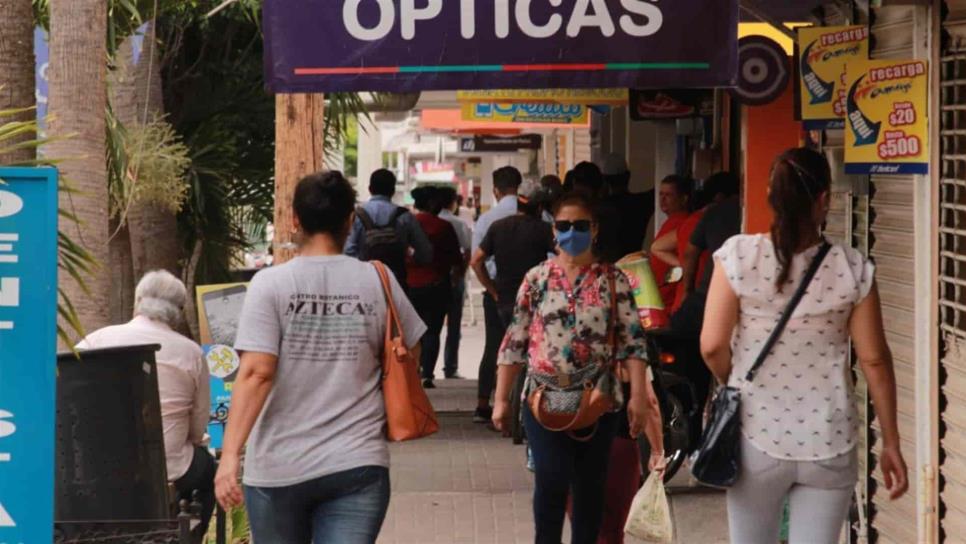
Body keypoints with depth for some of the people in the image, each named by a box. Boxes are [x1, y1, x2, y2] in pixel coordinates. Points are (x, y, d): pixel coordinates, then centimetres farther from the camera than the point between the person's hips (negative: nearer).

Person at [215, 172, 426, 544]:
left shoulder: (270, 284, -7)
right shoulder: (377, 282, 0)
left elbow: (256, 373, -16)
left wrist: (230, 455, -18)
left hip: (278, 469, 0)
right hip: (357, 464, 1)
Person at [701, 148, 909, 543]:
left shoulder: (739, 256, -9)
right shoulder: (852, 269, -7)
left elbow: (713, 346, -9)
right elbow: (874, 360, -3)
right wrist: (891, 444, 5)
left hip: (757, 438, 0)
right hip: (829, 445, 0)